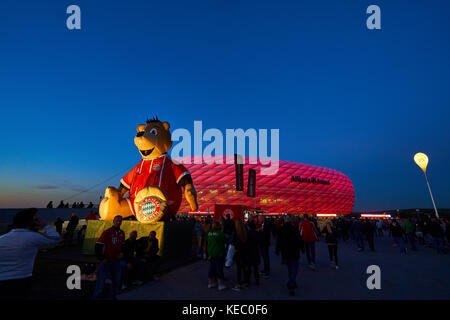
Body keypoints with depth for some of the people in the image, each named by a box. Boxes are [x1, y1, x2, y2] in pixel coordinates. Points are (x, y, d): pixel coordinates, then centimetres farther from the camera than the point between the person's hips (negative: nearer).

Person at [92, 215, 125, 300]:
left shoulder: (122, 233, 7)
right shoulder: (107, 232, -11)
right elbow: (98, 245, -10)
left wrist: (122, 253, 6)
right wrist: (101, 258, -11)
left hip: (116, 261, 6)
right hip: (106, 261, -5)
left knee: (116, 282, 13)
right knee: (101, 282, -1)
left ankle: (112, 296, 30)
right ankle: (95, 297, 16)